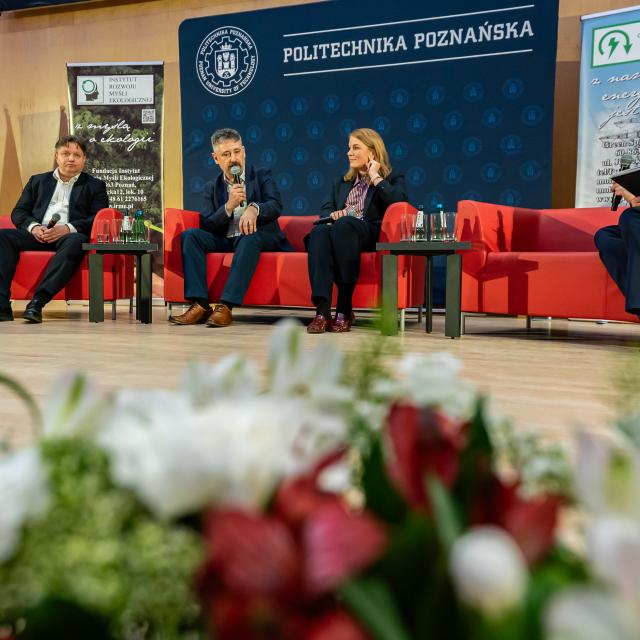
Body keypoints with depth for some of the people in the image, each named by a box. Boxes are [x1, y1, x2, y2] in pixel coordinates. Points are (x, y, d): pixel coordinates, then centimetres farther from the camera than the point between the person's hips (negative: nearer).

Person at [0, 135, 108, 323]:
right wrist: (33, 226, -7)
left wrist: (68, 228, -16)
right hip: (38, 235, 3)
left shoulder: (95, 186, 17)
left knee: (76, 241, -38)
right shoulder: (37, 181, 25)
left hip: (68, 236, -3)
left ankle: (38, 302, -45)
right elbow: (18, 212, 17)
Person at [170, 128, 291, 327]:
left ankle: (226, 306, -40)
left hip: (259, 238, -3)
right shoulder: (212, 188, 15)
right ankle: (200, 305, -27)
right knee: (190, 235, -21)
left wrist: (254, 208, -31)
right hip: (224, 241, 3)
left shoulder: (262, 176, 10)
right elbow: (206, 226, 2)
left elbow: (276, 205, -9)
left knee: (250, 238, -37)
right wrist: (229, 206, -15)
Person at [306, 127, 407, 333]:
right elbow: (325, 209, 19)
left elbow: (398, 201, -8)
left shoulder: (392, 179, 15)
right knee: (319, 231, -33)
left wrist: (375, 177, -1)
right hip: (339, 231, 4)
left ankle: (345, 309, -35)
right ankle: (322, 310, -45)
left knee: (344, 224, -38)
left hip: (371, 234, -4)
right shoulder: (341, 182, 30)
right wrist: (333, 214, -4)